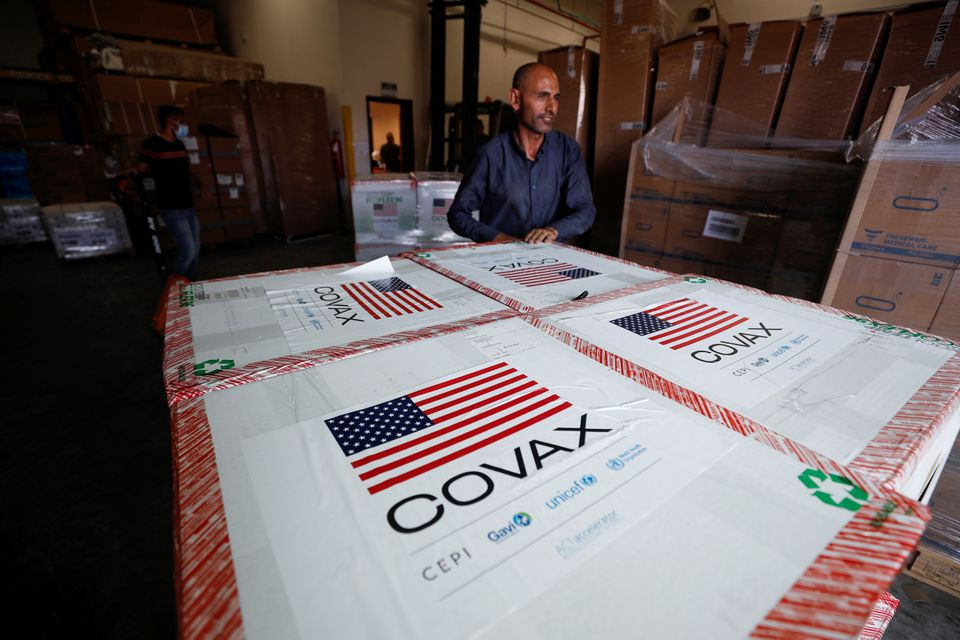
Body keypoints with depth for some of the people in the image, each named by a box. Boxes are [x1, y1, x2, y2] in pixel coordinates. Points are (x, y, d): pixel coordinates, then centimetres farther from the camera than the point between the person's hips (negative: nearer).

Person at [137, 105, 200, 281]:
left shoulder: (179, 145, 14)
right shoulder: (152, 144, -8)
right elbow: (140, 170, -4)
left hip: (188, 205, 7)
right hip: (172, 208, -7)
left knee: (195, 250, 9)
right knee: (188, 250, -11)